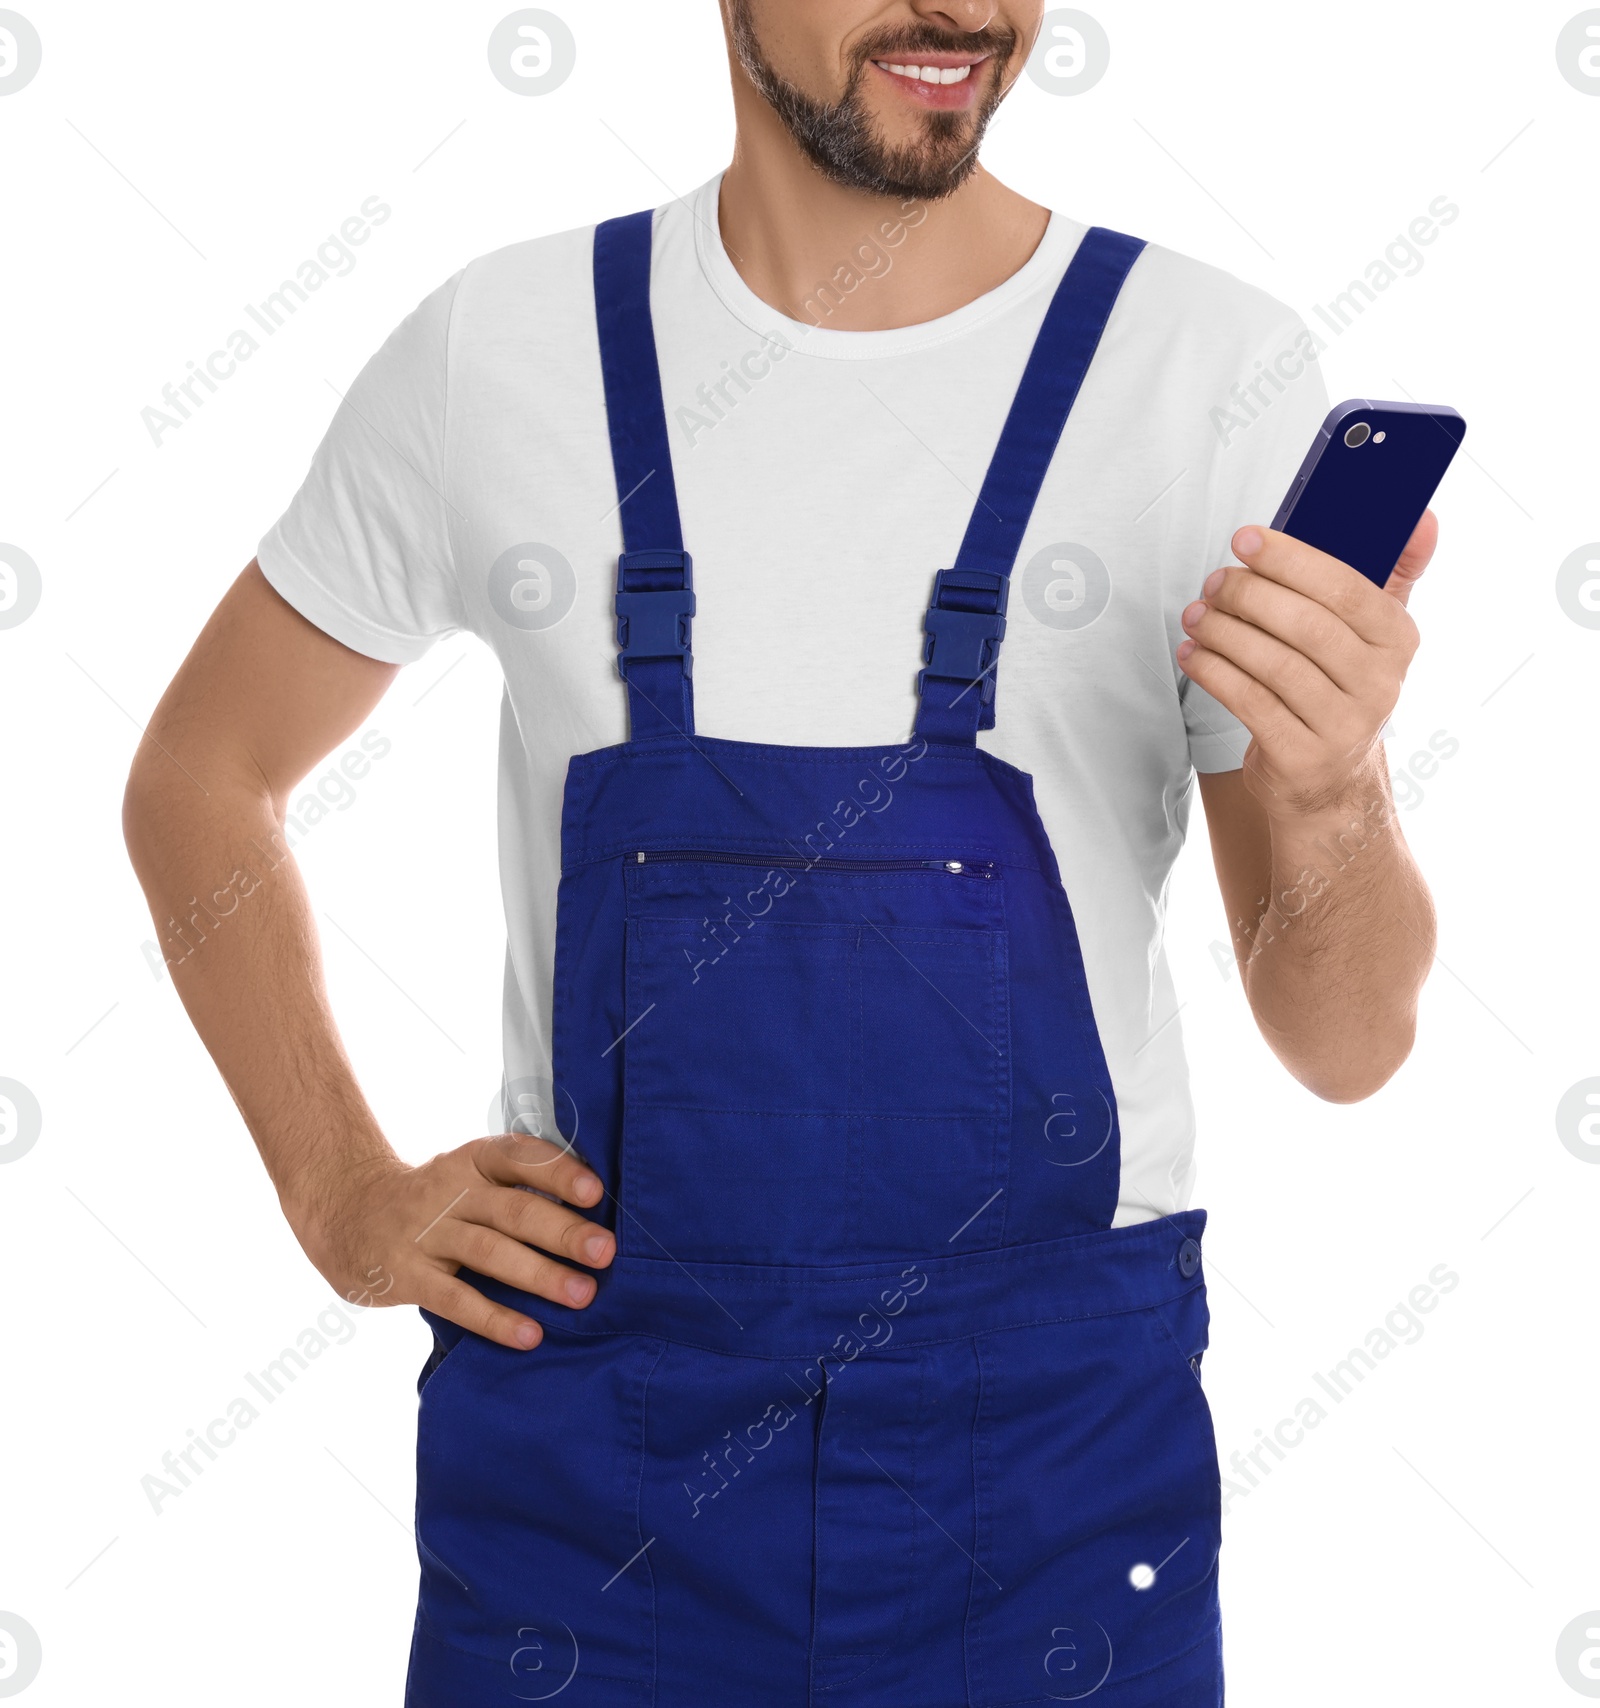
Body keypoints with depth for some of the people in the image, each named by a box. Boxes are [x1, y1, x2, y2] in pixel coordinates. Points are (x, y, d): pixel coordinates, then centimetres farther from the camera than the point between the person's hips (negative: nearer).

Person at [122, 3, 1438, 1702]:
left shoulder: (1215, 368, -7)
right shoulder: (493, 352, -3)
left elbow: (1343, 1045, -6)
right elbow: (199, 778, 11)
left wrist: (1327, 799, -28)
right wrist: (343, 1199, 1)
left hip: (1052, 1430, 0)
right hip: (592, 1408, 1)